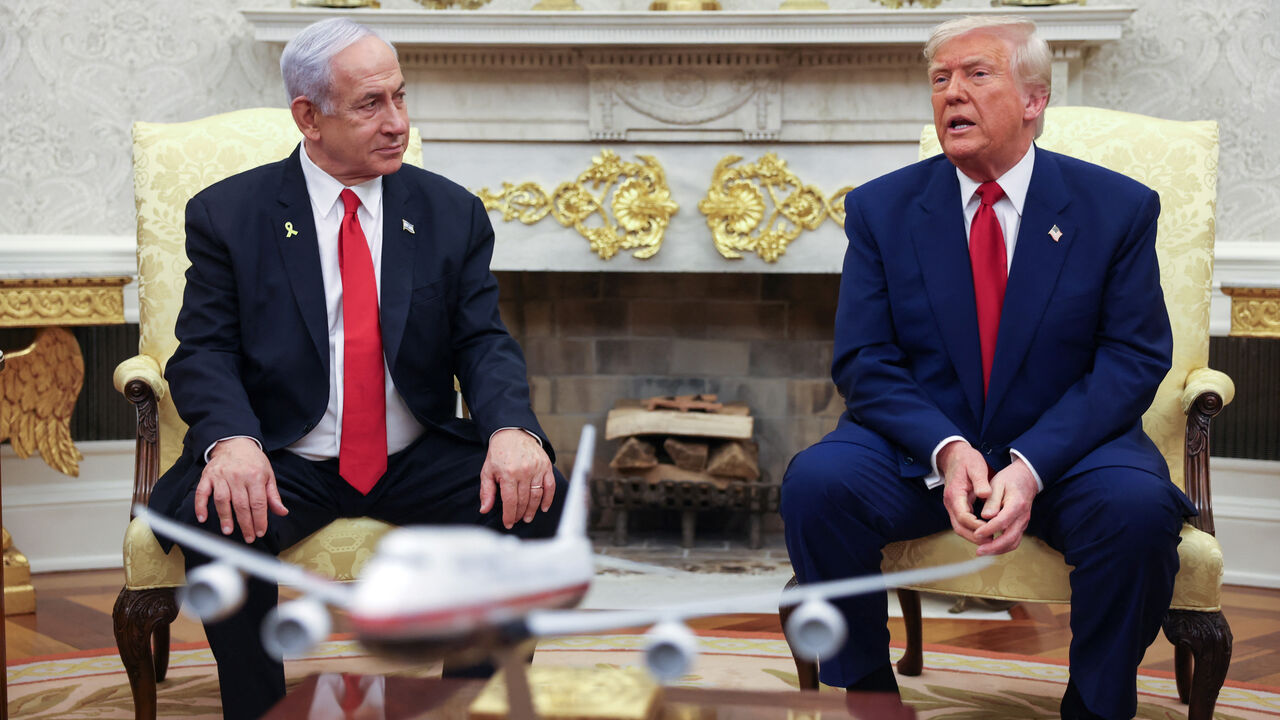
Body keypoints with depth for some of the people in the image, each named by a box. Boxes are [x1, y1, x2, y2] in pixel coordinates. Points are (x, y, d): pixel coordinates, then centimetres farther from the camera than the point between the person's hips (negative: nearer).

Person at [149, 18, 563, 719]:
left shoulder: (452, 213, 8)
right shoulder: (226, 214, 2)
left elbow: (483, 341, 2)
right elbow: (205, 352, -4)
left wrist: (512, 427, -21)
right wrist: (231, 438, -27)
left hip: (418, 462, 2)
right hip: (285, 461, -2)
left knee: (538, 498, -23)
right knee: (216, 518, -33)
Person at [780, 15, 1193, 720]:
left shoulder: (1118, 207, 0)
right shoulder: (880, 208, 3)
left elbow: (1134, 359, -6)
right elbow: (863, 363, -2)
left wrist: (1032, 465, -21)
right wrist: (945, 450, -21)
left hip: (1065, 448, -1)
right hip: (921, 449, 1)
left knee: (1138, 506, -32)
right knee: (816, 481, -27)